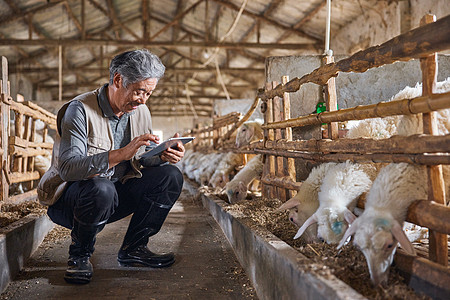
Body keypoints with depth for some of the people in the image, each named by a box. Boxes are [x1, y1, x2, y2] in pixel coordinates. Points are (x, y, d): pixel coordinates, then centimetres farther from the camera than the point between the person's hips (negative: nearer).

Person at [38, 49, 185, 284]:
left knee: (170, 176, -10)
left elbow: (144, 161, 7)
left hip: (115, 198, 6)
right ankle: (79, 255, -9)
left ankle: (133, 249, 0)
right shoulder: (80, 109, -19)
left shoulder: (140, 112, 3)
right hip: (69, 199, -6)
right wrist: (120, 154, -40)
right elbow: (67, 168, -30)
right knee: (101, 188, -39)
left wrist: (163, 156, -17)